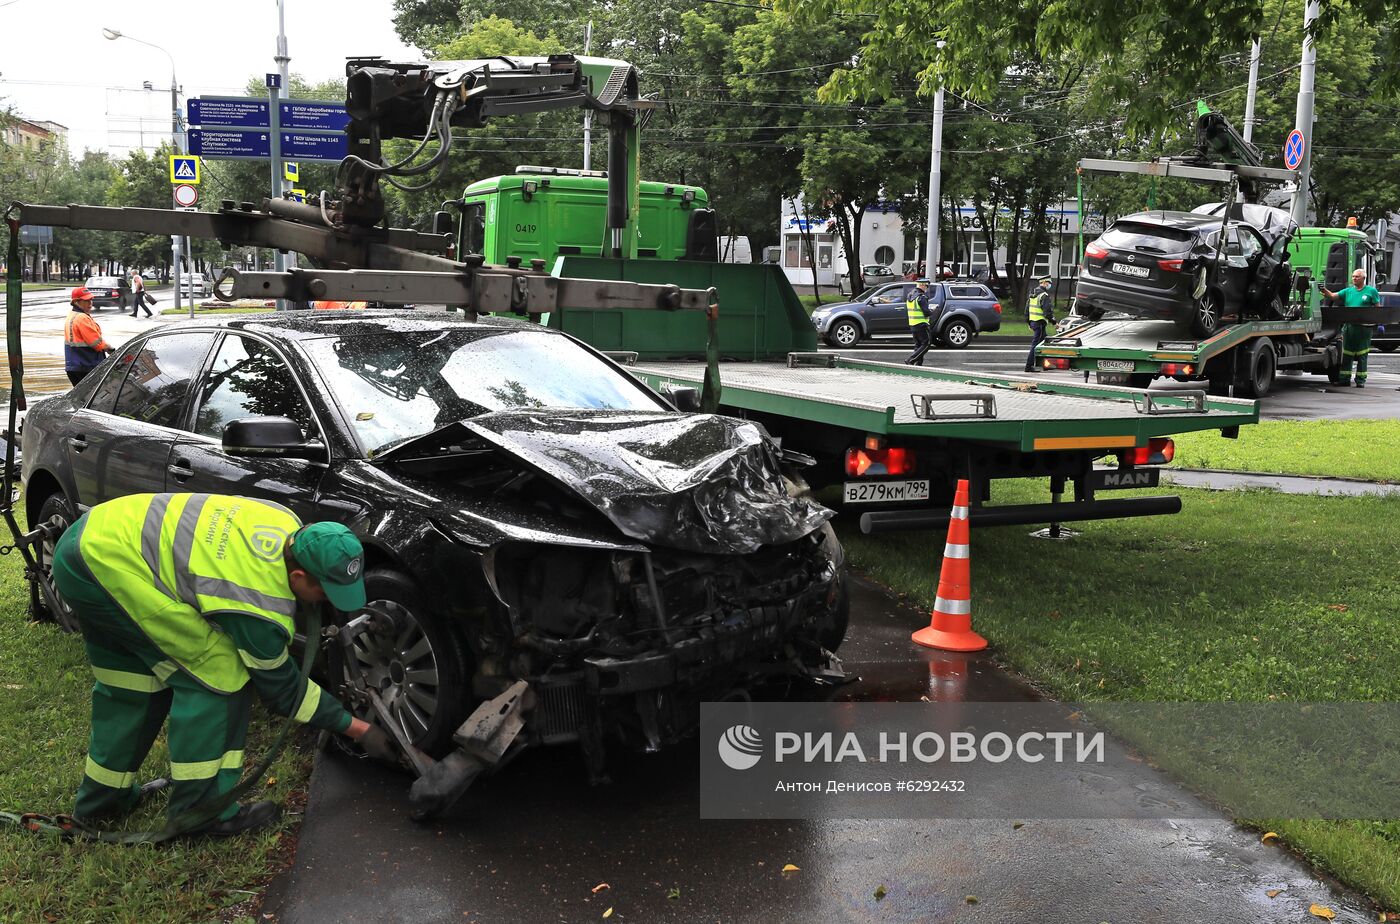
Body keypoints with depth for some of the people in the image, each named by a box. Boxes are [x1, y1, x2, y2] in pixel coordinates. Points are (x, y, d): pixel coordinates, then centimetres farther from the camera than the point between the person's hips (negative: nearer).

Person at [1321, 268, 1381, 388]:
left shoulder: (1371, 291, 5)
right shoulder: (1348, 291, 13)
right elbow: (1333, 295, 2)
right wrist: (1325, 290, -16)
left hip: (1364, 327, -3)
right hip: (1349, 326, 3)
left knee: (1362, 355, 1)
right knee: (1346, 354, 5)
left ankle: (1360, 380, 5)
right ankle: (1345, 379, 10)